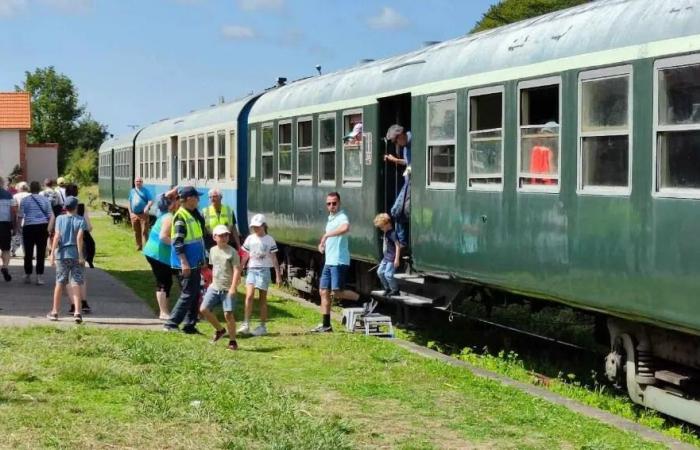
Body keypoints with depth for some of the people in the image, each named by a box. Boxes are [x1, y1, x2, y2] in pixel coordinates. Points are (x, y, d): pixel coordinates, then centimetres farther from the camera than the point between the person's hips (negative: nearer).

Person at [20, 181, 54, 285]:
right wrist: (49, 228, 3)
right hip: (42, 227, 0)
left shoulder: (25, 200, 1)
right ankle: (39, 277, -2)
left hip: (29, 227, 0)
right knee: (41, 253, 2)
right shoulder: (45, 199, 5)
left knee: (28, 253, 9)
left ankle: (27, 275, 16)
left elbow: (20, 216, -3)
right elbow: (51, 216, 0)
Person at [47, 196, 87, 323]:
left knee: (60, 283, 11)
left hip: (62, 254, 1)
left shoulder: (60, 218, 2)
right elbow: (79, 237, -10)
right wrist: (81, 255, -10)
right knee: (76, 284, -1)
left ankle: (55, 312, 18)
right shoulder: (80, 220, 0)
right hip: (76, 254, -1)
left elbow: (57, 236, -6)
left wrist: (52, 253, -5)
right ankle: (77, 312, -13)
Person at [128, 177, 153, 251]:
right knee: (137, 232, 11)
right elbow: (130, 203, 20)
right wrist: (130, 213, 12)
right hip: (134, 215, 5)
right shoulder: (132, 191, 15)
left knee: (144, 231, -9)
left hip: (143, 214, -5)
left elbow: (151, 201, -6)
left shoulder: (145, 191, 1)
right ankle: (139, 246, 23)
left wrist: (147, 207, -25)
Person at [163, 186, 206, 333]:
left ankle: (190, 325, 17)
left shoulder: (194, 215, 13)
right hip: (186, 264, -9)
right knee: (188, 294, -8)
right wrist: (184, 262, -24)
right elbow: (177, 242, -21)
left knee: (195, 294, 11)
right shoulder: (180, 217, -16)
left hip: (195, 263, 9)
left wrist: (201, 260, 22)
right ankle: (171, 324, -4)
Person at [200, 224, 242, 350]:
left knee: (228, 314, -8)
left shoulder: (232, 252, -8)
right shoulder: (213, 250, 10)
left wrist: (233, 288, -20)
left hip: (228, 289, -6)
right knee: (204, 309, -3)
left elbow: (237, 270, -12)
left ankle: (232, 341, 6)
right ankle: (220, 330, 18)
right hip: (214, 287, 6)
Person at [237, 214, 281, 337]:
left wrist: (278, 275, -1)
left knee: (263, 299, 3)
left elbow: (274, 258, 1)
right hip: (251, 270, 2)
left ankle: (263, 326, 9)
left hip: (264, 270, -2)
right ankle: (246, 324, -15)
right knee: (249, 295, -15)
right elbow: (245, 257, 13)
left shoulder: (269, 240, -1)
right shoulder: (250, 239, 7)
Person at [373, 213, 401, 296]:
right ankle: (387, 288, 24)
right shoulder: (385, 233, 10)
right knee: (380, 272, 12)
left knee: (388, 274, -13)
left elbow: (398, 246, -21)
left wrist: (397, 259, -23)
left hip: (392, 259, -10)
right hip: (386, 257, 10)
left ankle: (395, 290, 1)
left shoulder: (392, 233, -18)